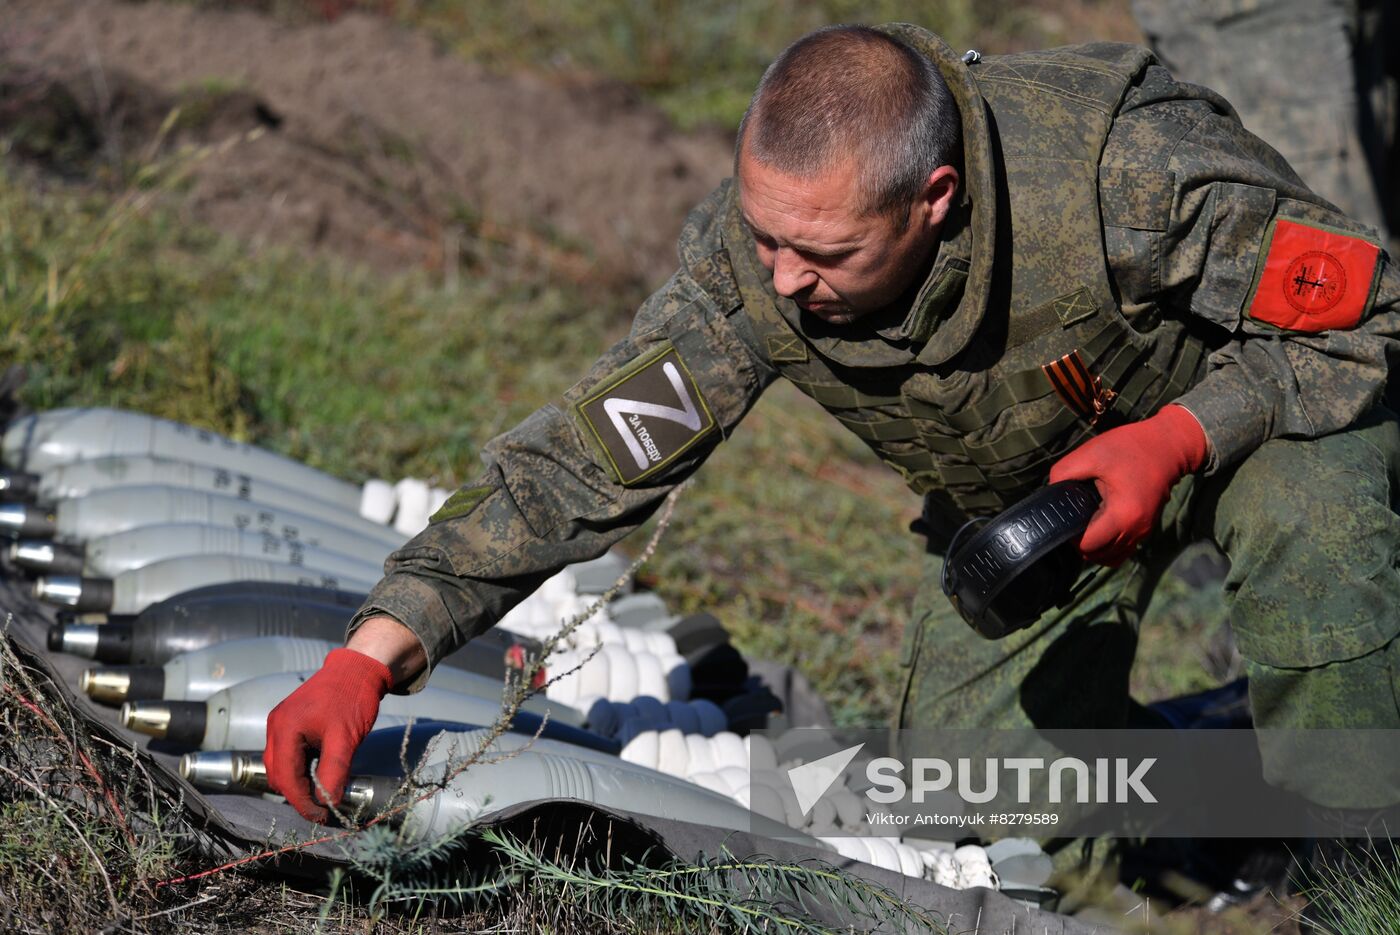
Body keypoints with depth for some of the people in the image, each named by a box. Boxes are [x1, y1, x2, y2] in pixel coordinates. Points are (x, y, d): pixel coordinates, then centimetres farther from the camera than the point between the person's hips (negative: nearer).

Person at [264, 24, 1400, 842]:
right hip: (1015, 497, 4)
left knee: (1307, 508, -37)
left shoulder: (1126, 157, -39)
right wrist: (371, 656, -33)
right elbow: (574, 466, -24)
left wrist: (1177, 438, -40)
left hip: (1245, 413, -4)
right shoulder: (750, 260, -28)